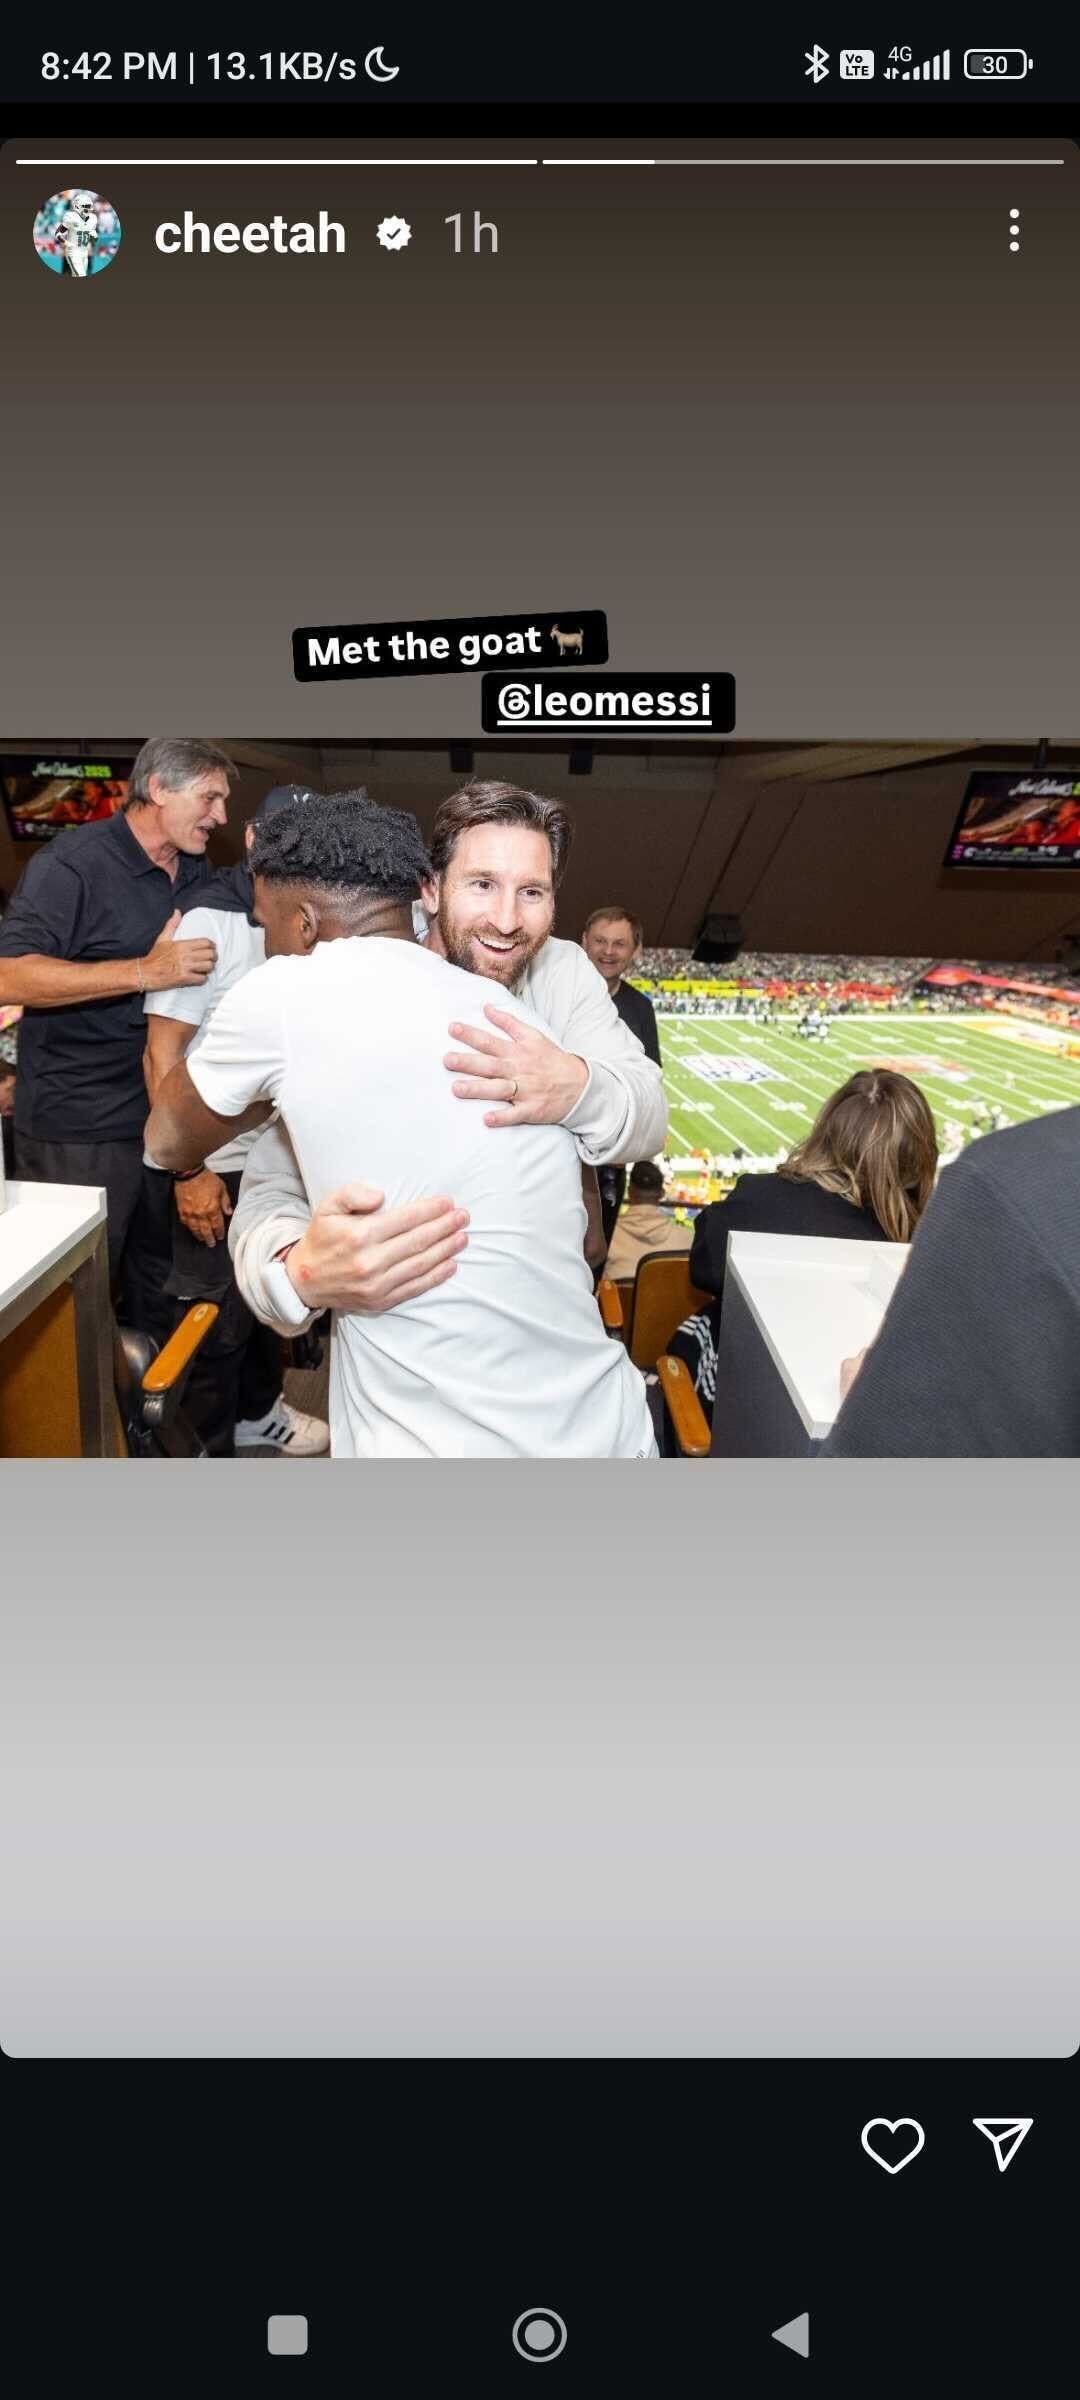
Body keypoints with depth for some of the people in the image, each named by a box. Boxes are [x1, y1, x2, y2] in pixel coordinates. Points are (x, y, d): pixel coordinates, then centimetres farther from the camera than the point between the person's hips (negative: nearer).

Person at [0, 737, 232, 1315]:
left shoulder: (197, 872, 11)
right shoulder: (76, 861, -12)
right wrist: (144, 973, -28)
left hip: (163, 1113, 7)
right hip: (79, 1130, -7)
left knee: (160, 1291, 16)